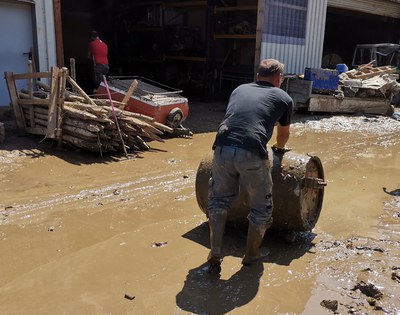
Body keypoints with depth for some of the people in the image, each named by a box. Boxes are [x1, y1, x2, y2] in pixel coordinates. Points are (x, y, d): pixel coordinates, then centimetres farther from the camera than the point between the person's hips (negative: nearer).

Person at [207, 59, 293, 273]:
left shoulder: (239, 89, 28)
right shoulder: (284, 98, 20)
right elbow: (283, 135, 36)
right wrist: (280, 147, 59)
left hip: (223, 149, 3)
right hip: (252, 154, -3)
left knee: (218, 201, 24)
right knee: (261, 208, 19)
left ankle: (215, 254, 21)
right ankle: (251, 256, 32)